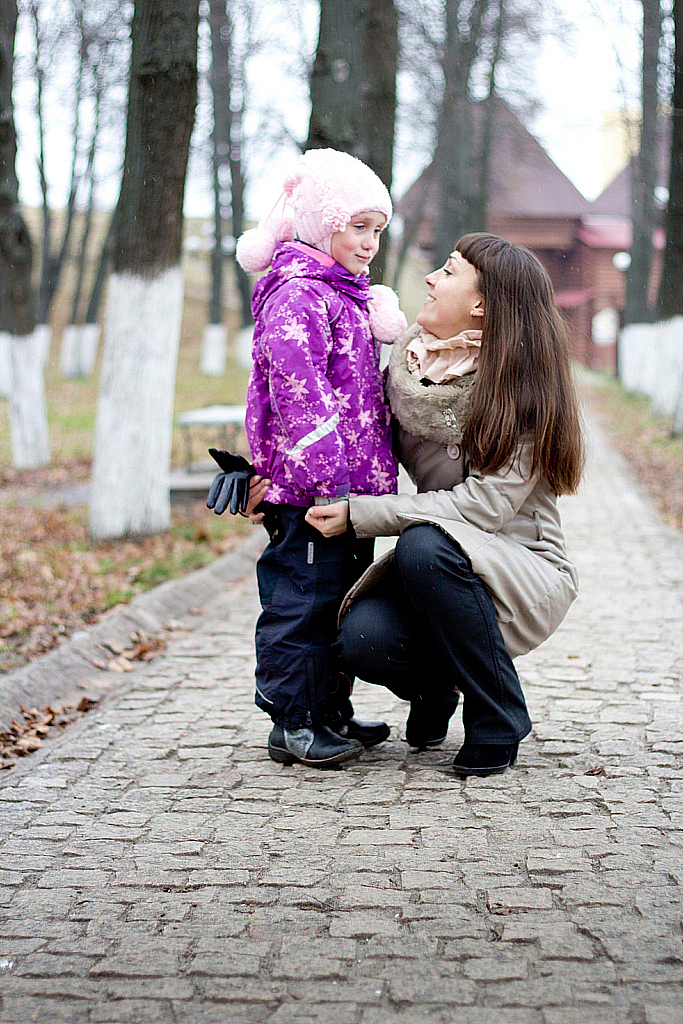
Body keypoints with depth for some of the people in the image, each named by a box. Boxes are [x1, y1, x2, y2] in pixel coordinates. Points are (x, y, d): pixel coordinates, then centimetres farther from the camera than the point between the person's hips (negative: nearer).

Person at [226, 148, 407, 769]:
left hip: (348, 487, 10)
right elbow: (300, 395, -22)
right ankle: (293, 723, 5)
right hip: (312, 492, -10)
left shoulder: (348, 295, 20)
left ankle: (332, 712, 26)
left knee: (341, 598, 15)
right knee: (306, 600, -4)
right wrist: (328, 479, -25)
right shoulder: (297, 297, -13)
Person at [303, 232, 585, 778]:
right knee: (363, 638, -27)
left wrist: (359, 515, -26)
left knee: (425, 545, -36)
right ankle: (436, 685, 11)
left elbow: (484, 505, -23)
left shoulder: (522, 388, -15)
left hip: (524, 574, -4)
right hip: (438, 570, 4)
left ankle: (499, 719, -15)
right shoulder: (407, 366, 2)